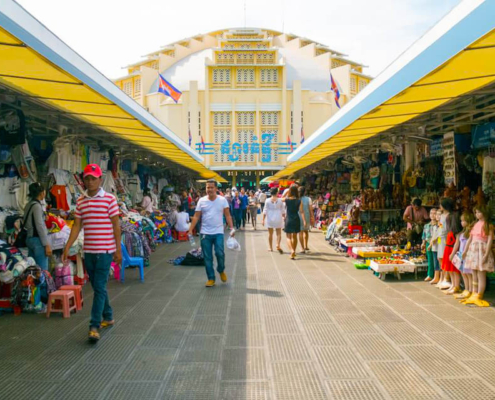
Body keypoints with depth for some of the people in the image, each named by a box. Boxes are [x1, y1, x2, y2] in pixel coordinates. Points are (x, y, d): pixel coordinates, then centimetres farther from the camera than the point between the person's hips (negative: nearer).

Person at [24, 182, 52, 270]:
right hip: (37, 240, -9)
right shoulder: (37, 205, -12)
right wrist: (47, 245, -16)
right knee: (42, 270, -9)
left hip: (29, 238, 9)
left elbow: (30, 224, 13)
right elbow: (40, 227, -16)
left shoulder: (29, 205, 13)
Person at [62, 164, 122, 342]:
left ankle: (94, 326, -3)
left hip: (105, 250, -5)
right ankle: (108, 317, 31)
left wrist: (118, 250, -5)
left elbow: (116, 225, -4)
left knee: (99, 287, -6)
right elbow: (77, 226, 10)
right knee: (97, 286, 15)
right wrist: (67, 247, 3)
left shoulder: (109, 199, -6)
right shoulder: (80, 201, 8)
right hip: (88, 251, 5)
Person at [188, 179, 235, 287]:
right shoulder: (202, 201, 2)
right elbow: (196, 216, 1)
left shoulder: (222, 200, 0)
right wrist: (190, 230, -6)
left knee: (220, 253, -10)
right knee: (207, 257, 4)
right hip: (205, 233, 1)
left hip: (218, 232, -1)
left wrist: (232, 228, -10)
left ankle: (221, 271, 20)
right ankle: (211, 278, 16)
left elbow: (227, 215, 1)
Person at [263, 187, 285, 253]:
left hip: (270, 218, 1)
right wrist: (284, 217, 13)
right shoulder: (280, 200, -6)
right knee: (279, 233, 4)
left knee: (270, 233, 12)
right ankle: (278, 245, -19)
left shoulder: (268, 201, -6)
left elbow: (265, 211, -5)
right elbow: (283, 211, 0)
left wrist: (263, 219, -1)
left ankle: (270, 247, 20)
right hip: (278, 218, -1)